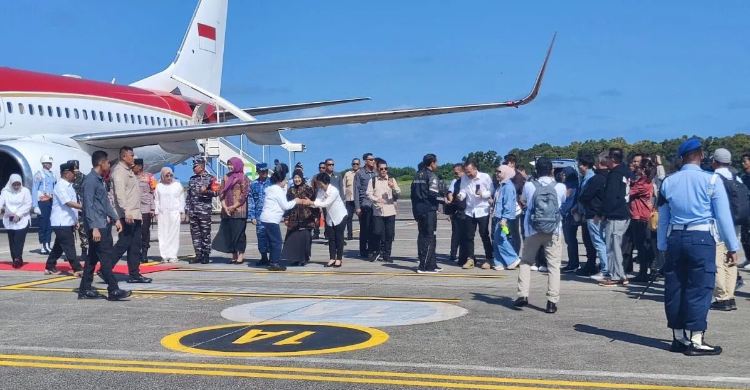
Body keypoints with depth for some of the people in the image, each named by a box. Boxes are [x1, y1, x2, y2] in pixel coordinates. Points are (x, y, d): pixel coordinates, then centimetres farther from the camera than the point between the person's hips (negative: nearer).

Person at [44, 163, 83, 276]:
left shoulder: (68, 186, 13)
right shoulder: (61, 186, -15)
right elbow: (68, 203, -24)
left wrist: (75, 221, 15)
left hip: (67, 222, 9)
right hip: (61, 222, -9)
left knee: (59, 246, 14)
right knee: (69, 246, -7)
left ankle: (50, 267, 23)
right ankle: (77, 269, -7)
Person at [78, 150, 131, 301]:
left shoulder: (100, 180, 17)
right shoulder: (90, 180, -13)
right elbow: (88, 205, -18)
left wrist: (115, 218, 16)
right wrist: (94, 227, -23)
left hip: (104, 225, 10)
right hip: (97, 227, -10)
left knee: (93, 258, 11)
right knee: (106, 258, -9)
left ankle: (85, 290, 15)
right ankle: (113, 290, -8)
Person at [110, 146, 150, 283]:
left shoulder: (129, 170, 20)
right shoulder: (119, 171, -10)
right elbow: (120, 193, -21)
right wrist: (126, 212, -28)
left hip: (135, 215, 10)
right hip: (127, 215, -10)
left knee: (135, 245, 8)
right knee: (123, 244, -9)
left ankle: (134, 274, 10)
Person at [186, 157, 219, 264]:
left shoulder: (210, 178, -1)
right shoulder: (192, 179, 16)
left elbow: (216, 192, -7)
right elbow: (188, 195, 19)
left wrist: (206, 191, -23)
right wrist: (187, 209, 13)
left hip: (205, 211, -6)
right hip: (193, 211, 6)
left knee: (205, 233, -3)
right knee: (195, 233, 6)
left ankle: (206, 255, 3)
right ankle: (198, 255, 13)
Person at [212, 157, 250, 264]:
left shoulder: (243, 178, -2)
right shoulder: (226, 177, 15)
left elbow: (244, 193, -8)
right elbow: (221, 192, 11)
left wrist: (234, 206, -13)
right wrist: (224, 206, -4)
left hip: (239, 210, -6)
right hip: (227, 210, 6)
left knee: (238, 232, -6)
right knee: (228, 232, 5)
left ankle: (241, 255, 0)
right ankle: (234, 256, 11)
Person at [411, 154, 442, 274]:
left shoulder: (417, 175, 15)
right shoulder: (431, 176, -10)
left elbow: (413, 193, 17)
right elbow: (434, 195, -18)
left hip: (418, 209, 9)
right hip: (428, 210, -9)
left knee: (422, 236, 12)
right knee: (429, 237, -6)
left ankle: (431, 264, 19)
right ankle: (425, 266, -8)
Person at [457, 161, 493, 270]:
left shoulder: (485, 177, -10)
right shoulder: (464, 178, 0)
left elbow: (491, 192, -7)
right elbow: (463, 191, -2)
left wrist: (483, 194, -24)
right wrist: (461, 195, -23)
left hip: (483, 211, -4)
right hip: (469, 211, 4)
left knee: (485, 236, 3)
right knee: (468, 236, 7)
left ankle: (488, 259, 13)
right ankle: (470, 259, 18)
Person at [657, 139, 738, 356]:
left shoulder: (668, 182, 7)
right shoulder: (711, 181, -5)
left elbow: (662, 218, 11)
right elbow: (724, 216, -4)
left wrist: (662, 246, 18)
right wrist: (732, 247, 1)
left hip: (675, 239, 4)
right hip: (701, 239, -4)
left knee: (674, 288, 10)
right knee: (698, 289, -1)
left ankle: (679, 337, 17)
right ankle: (695, 340, 0)